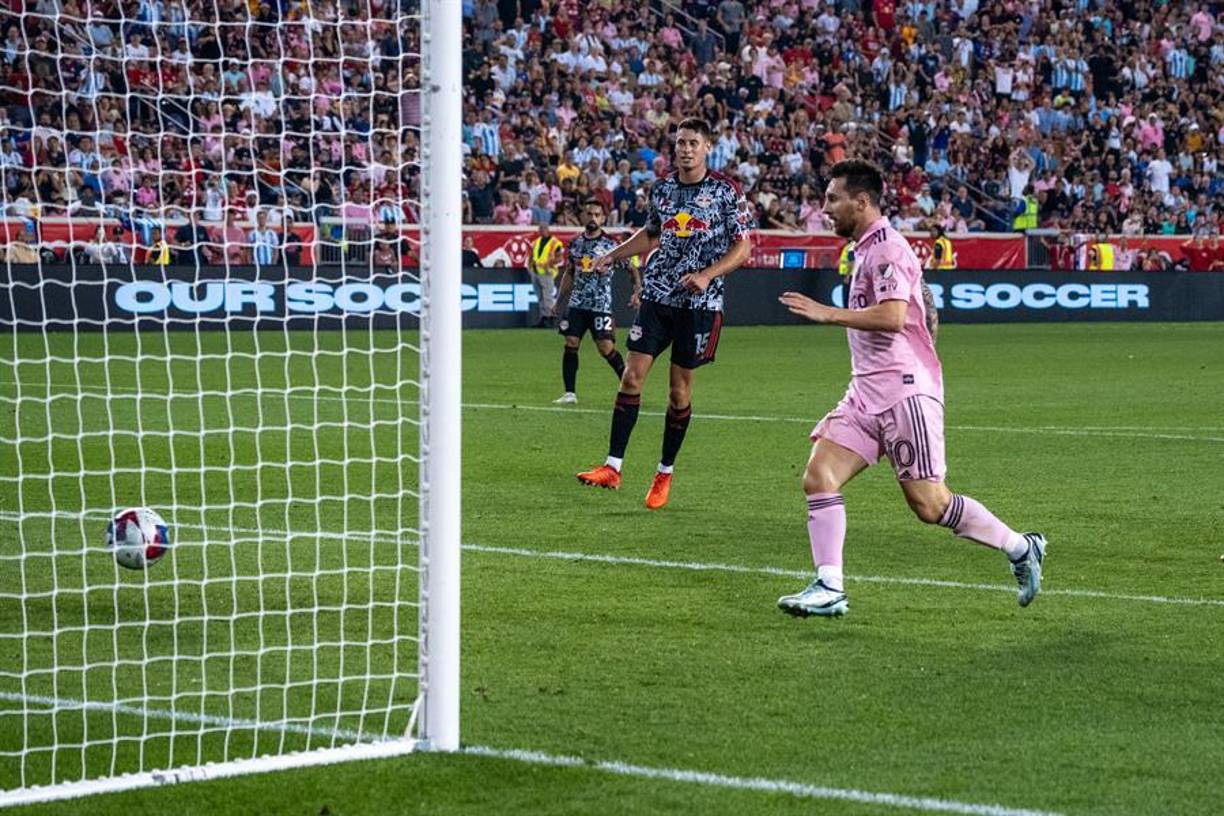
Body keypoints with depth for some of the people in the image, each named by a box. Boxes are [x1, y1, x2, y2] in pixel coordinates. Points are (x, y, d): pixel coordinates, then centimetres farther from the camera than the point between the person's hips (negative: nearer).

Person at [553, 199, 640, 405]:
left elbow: (632, 270, -1)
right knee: (570, 344, -3)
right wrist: (559, 300, 19)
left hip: (601, 305, -4)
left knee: (606, 348, -10)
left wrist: (637, 293, -15)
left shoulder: (611, 244, -6)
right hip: (577, 303, 4)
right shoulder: (575, 243, 9)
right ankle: (570, 393, 2)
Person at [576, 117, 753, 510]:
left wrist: (706, 275, -18)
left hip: (699, 301, -3)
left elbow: (743, 246, -5)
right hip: (657, 295, 3)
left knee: (680, 388, 3)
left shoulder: (726, 191, -5)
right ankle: (612, 466, -6)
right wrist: (612, 256, 15)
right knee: (632, 375, -7)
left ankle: (665, 474, 15)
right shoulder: (662, 188, 8)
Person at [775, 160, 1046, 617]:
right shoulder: (868, 249, 19)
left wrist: (827, 314, -24)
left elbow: (892, 317, -27)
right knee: (818, 477, -7)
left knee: (929, 503, -6)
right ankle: (828, 588, -9)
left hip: (904, 391, -10)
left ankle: (1021, 549, 11)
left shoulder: (886, 249, -13)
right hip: (867, 392, 10)